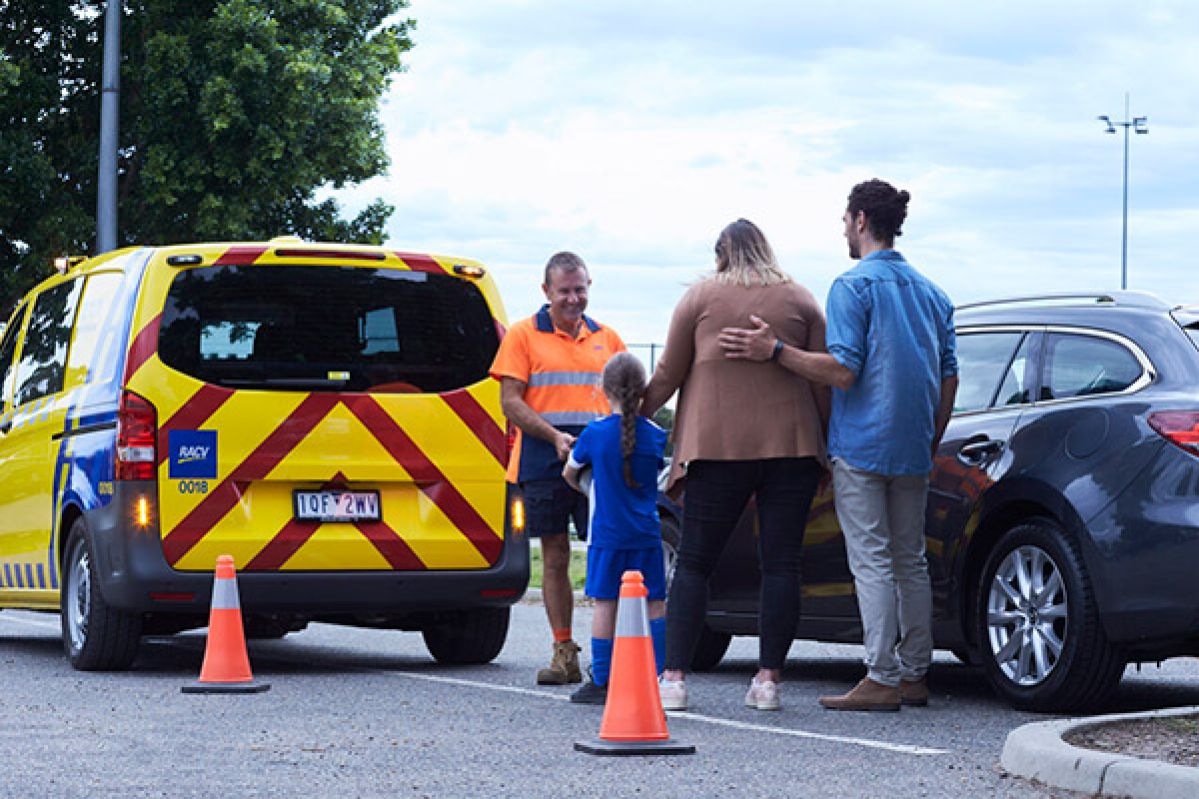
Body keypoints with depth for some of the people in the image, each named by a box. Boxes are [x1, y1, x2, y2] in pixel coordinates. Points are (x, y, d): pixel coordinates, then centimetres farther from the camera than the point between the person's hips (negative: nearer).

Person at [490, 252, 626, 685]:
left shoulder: (606, 338, 14)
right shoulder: (523, 336, 5)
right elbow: (511, 402, -2)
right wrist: (555, 436, -16)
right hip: (543, 465, -1)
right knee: (555, 558, 3)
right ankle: (564, 654, 7)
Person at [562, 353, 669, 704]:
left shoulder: (594, 433, -4)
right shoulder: (656, 435, 1)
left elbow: (569, 472, 11)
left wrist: (583, 489, 32)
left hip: (607, 533, -2)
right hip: (646, 534, 2)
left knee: (605, 603, 1)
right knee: (654, 604, 6)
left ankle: (601, 682, 1)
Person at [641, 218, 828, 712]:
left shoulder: (701, 297, 5)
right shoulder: (800, 300, 10)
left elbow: (668, 374, 5)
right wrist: (828, 440, 13)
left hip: (718, 446, -1)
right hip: (791, 446, 1)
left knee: (694, 563, 4)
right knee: (781, 564, 2)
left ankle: (674, 677, -3)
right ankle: (769, 678, -2)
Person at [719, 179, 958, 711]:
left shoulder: (854, 286, -9)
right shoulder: (931, 293, 15)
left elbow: (842, 371, -17)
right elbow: (949, 377, 14)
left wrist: (775, 350, -14)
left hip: (862, 447, -7)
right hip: (912, 451, 7)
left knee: (872, 562, -7)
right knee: (910, 561, 12)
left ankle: (882, 678, -10)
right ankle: (915, 673, 13)